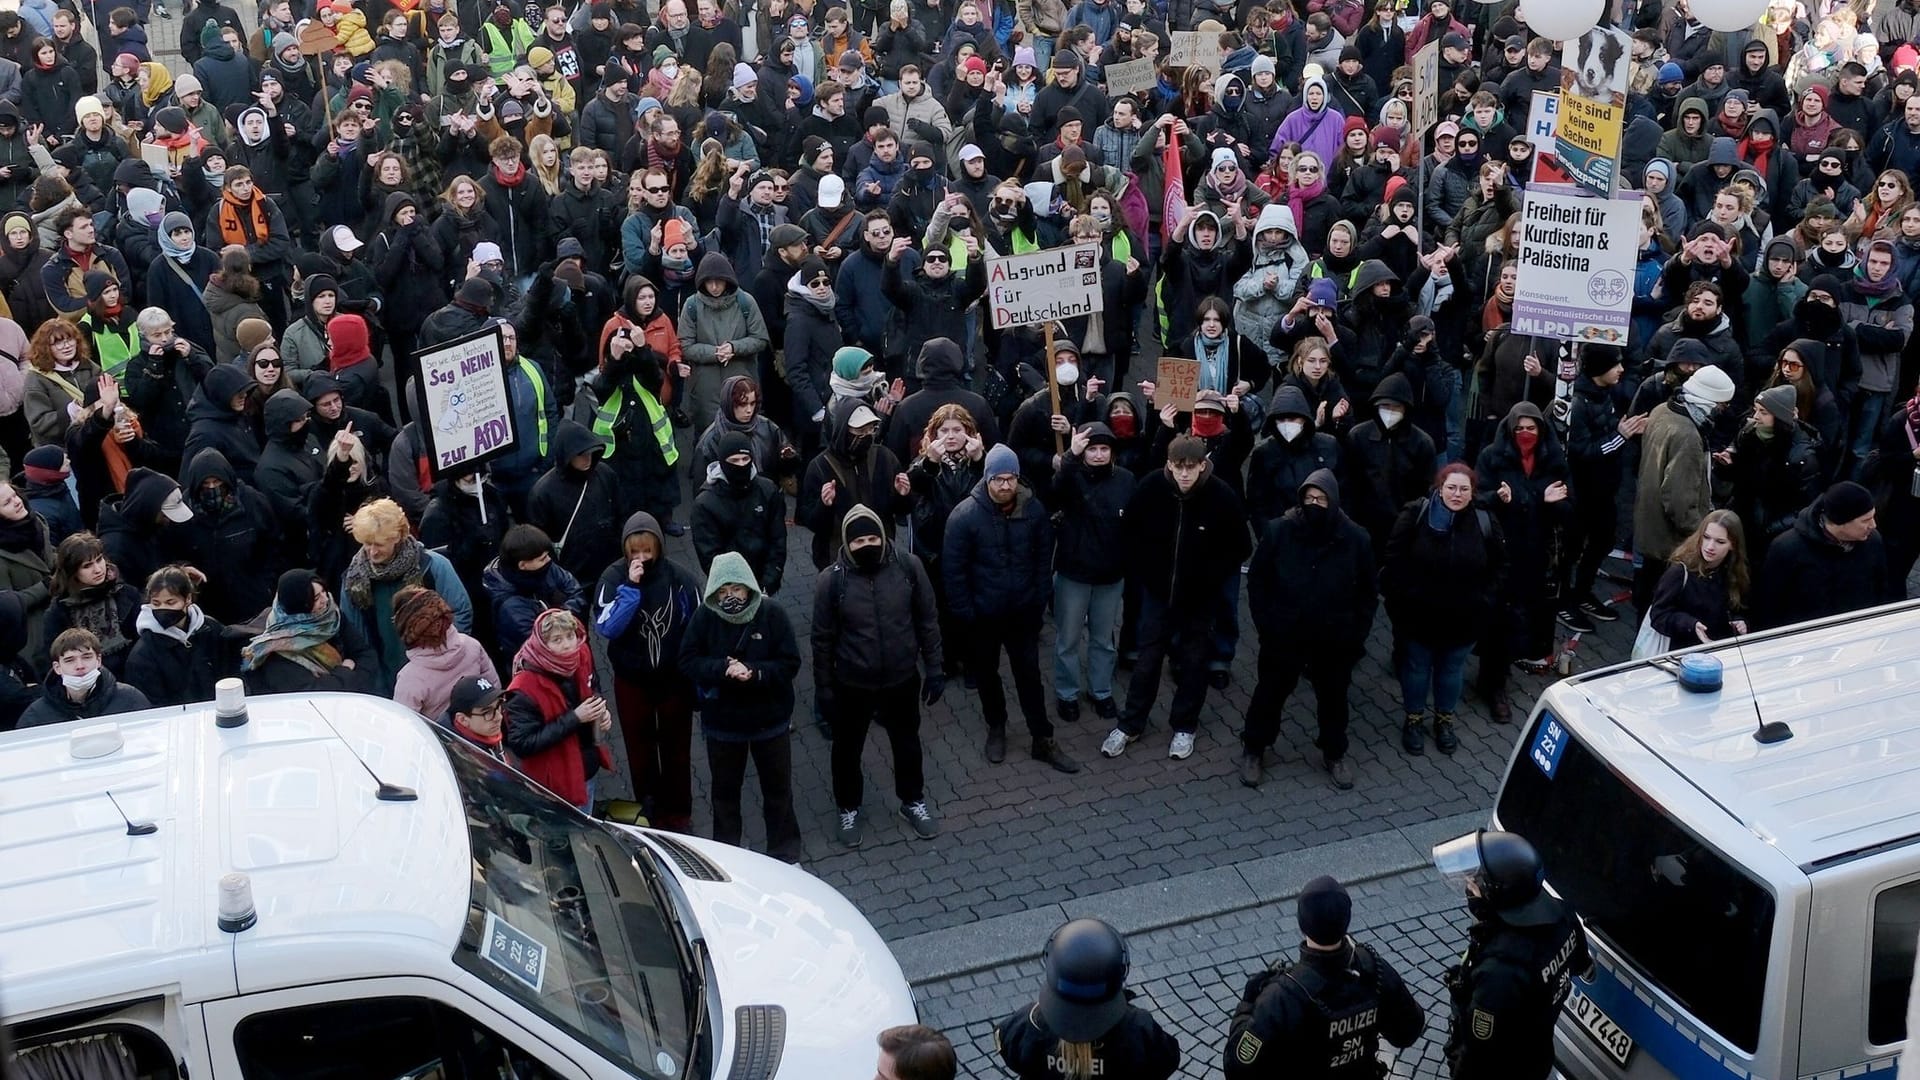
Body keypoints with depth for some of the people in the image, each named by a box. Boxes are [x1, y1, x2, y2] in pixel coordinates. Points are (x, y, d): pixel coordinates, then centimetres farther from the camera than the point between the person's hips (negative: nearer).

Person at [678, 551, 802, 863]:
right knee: (725, 790, 18)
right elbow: (688, 661, -11)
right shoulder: (704, 617, -13)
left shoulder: (772, 614, -16)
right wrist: (723, 669, -28)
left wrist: (754, 673, -30)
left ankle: (785, 852, 33)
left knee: (778, 789, 15)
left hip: (770, 721, -1)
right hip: (721, 721, 1)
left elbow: (790, 663, -14)